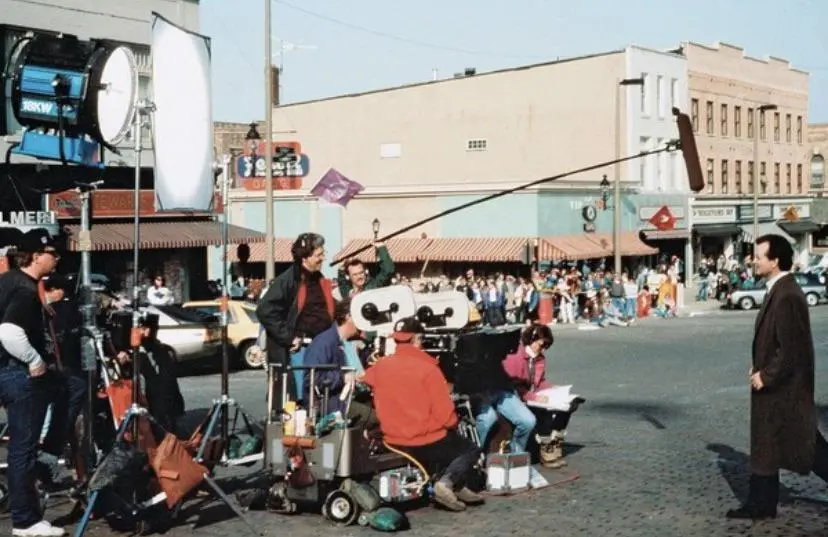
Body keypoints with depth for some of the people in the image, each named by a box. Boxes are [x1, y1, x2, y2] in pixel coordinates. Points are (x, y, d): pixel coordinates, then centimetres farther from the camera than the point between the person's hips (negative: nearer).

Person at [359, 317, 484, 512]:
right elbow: (446, 415, -17)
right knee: (471, 450, 19)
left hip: (394, 442, 6)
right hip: (427, 443, -6)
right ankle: (448, 482, -7)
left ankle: (456, 488, 16)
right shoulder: (428, 368, -18)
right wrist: (453, 425, 6)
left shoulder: (380, 366, -2)